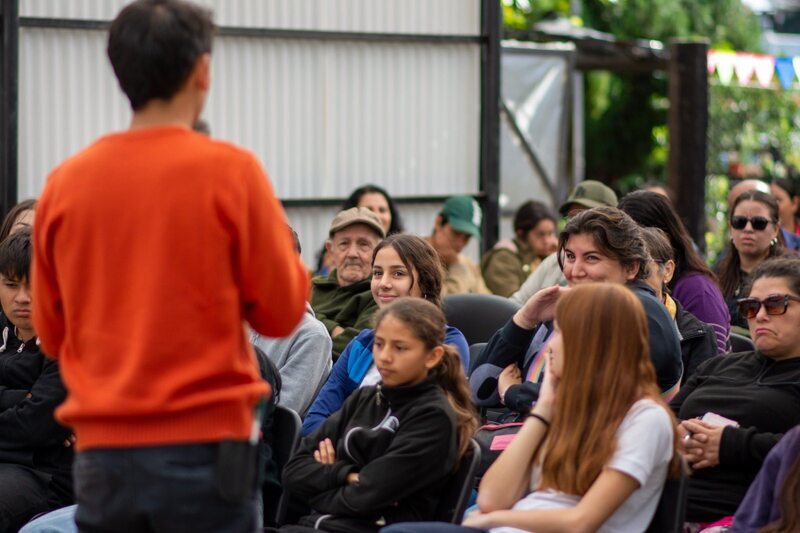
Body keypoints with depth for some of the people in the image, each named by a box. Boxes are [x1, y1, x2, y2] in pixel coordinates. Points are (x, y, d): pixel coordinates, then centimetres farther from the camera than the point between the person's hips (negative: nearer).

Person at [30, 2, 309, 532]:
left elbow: (51, 332, 12)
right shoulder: (229, 171, -7)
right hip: (204, 447, -4)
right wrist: (281, 241, 13)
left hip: (103, 452, 4)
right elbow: (282, 312, -2)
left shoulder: (66, 182, 4)